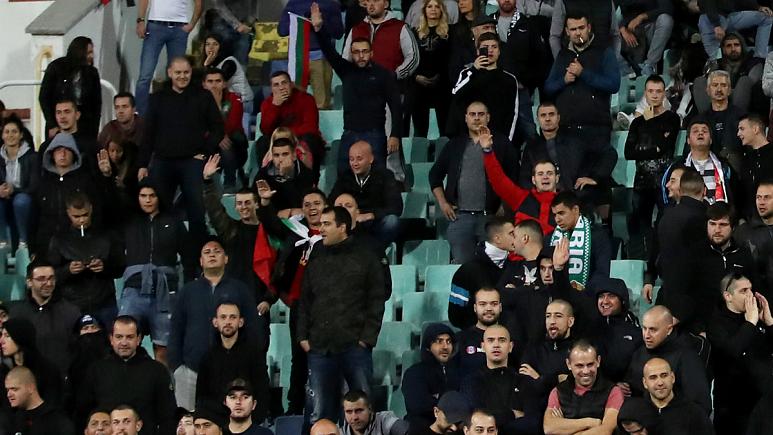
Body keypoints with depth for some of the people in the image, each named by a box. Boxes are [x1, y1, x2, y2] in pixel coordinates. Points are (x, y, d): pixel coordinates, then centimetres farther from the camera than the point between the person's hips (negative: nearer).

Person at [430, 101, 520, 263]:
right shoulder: (455, 145, 14)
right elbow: (435, 174, 18)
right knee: (461, 265, 2)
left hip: (491, 216, -2)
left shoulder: (501, 143, 5)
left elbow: (513, 176, 2)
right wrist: (442, 203, 9)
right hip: (459, 217, 2)